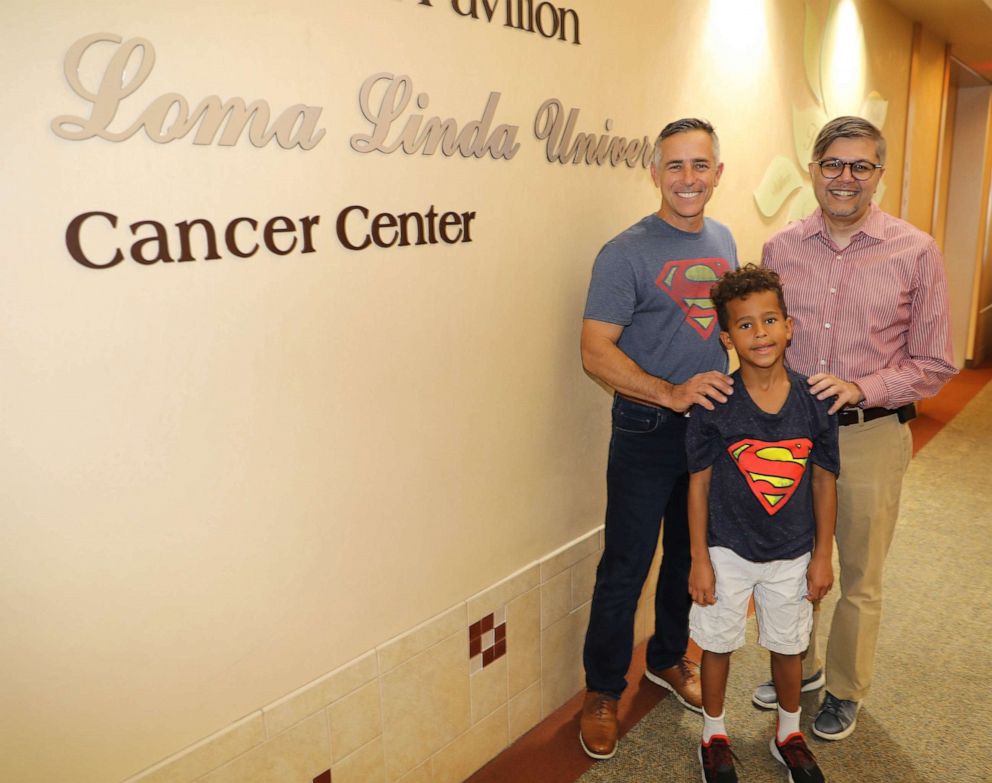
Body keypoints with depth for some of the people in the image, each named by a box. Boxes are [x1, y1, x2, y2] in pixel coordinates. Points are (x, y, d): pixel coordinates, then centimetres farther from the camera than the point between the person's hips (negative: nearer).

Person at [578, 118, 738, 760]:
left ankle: (669, 659, 42)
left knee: (690, 555, 19)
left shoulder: (723, 241, 9)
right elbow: (596, 352, -18)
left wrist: (734, 397, 9)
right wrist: (671, 393, -27)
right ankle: (603, 692, 22)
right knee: (626, 568, 3)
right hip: (647, 434, -6)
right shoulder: (626, 254, -12)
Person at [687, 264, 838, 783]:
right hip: (728, 551, -2)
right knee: (718, 643, 14)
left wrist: (822, 556, 2)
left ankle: (788, 734, 45)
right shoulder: (714, 405, -17)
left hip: (792, 555, 2)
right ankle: (714, 734, 38)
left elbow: (824, 480, -1)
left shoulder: (813, 401, -10)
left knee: (788, 645, 20)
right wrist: (699, 559, -8)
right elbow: (699, 483, -10)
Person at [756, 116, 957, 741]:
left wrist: (860, 388, -19)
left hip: (870, 437, -2)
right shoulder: (782, 248, 1)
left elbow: (934, 365, -4)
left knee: (859, 581, 14)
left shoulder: (916, 253, -7)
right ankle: (802, 667, 42)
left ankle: (846, 692, 37)